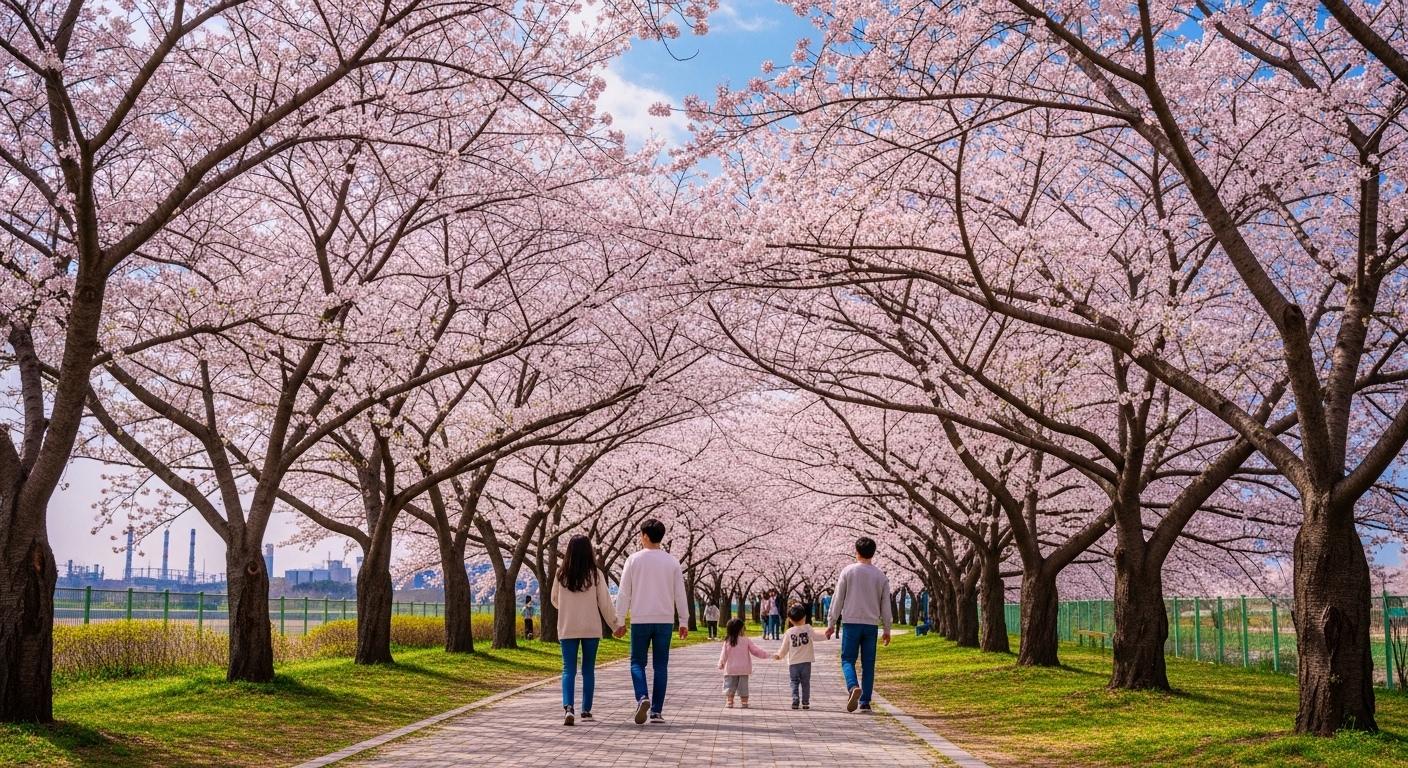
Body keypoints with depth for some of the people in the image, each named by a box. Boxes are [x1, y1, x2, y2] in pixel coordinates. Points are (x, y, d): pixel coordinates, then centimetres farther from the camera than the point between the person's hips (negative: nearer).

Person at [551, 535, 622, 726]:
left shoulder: (561, 574, -3)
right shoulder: (596, 575, -8)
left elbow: (554, 600, 11)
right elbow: (605, 603, -4)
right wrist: (616, 624, 9)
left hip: (567, 629, 1)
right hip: (591, 629, 0)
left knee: (569, 670, 3)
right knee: (588, 670, 11)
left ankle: (568, 707, -17)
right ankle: (586, 711, 14)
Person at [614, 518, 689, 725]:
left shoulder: (634, 560, -2)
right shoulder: (672, 562, 3)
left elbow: (624, 593, -1)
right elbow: (680, 594, 5)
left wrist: (620, 621, 5)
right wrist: (683, 622, 12)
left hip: (640, 620, -2)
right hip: (665, 620, 2)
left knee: (637, 663, 8)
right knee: (661, 666, 7)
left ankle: (642, 697, -17)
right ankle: (657, 711, 5)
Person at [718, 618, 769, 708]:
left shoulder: (727, 641, -8)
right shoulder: (746, 641, -8)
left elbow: (724, 654, -2)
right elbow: (755, 650, -3)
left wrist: (721, 664, 12)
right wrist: (766, 654, 9)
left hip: (730, 670, 0)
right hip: (743, 670, 0)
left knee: (729, 687, 8)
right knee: (743, 687, 10)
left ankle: (729, 702, 2)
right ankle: (744, 703, 12)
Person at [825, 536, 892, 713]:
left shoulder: (848, 571, -2)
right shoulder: (881, 576, 6)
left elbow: (838, 599, -1)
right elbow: (886, 605, 8)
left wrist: (831, 624, 5)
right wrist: (887, 630, 15)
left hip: (851, 622, -2)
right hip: (871, 624, 2)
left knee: (847, 659, 3)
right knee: (868, 664, 8)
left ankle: (853, 687, -24)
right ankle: (865, 702, 7)